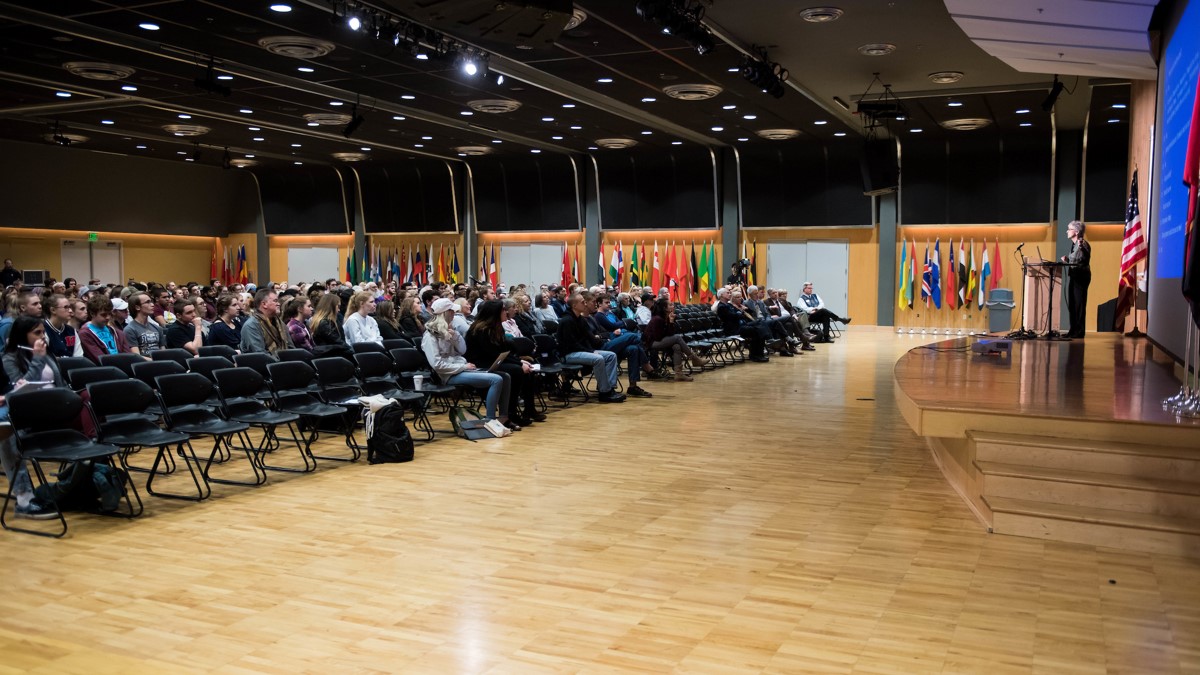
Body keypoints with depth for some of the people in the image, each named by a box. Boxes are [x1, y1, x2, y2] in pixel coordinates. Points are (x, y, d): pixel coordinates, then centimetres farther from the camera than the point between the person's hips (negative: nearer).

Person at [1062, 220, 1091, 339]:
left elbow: (1086, 258, -25)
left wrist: (1081, 248, -39)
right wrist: (1067, 260, 4)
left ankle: (1079, 331, -2)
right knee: (1071, 304, 9)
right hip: (1072, 276, 9)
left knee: (1079, 304, -6)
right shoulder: (1073, 244, 16)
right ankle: (1073, 330, 14)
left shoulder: (1084, 243, -10)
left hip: (1081, 277, -9)